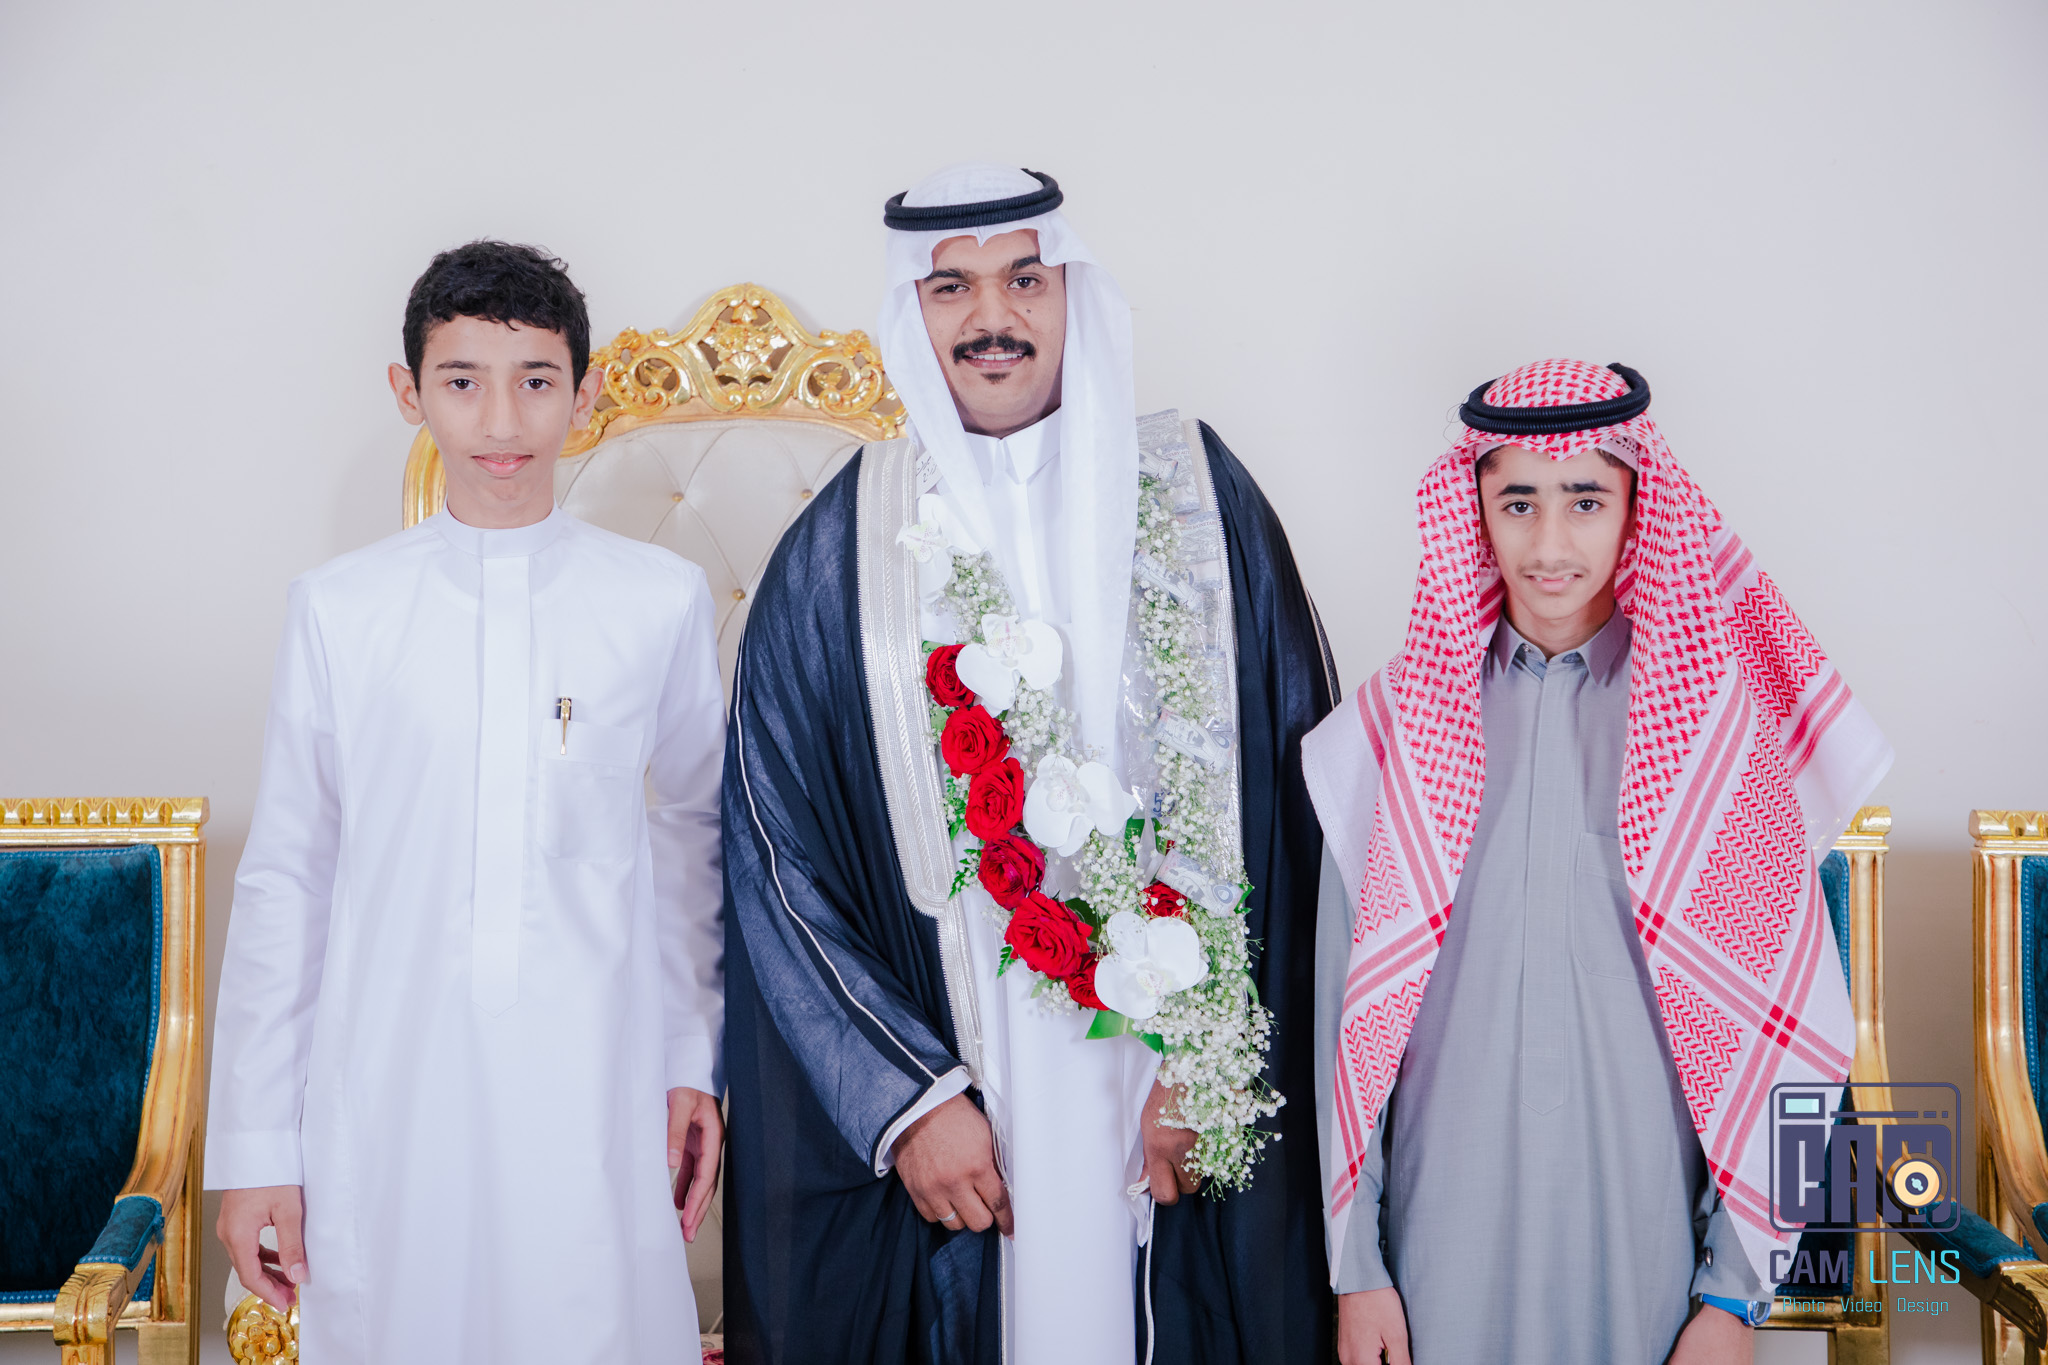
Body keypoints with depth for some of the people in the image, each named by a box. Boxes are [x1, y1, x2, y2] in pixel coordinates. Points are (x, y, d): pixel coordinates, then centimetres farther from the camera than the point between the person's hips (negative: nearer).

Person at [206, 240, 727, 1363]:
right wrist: (253, 1142, 5)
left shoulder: (662, 600, 1)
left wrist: (697, 1060, 8)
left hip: (597, 1118, 0)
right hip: (383, 1129, 1)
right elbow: (283, 877, 5)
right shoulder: (337, 609, 2)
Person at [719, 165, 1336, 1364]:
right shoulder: (840, 554, 0)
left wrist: (1210, 1060, -6)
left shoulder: (1201, 502, 1)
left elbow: (1296, 801, -1)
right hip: (951, 1101, 0)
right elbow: (775, 854, 0)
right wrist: (904, 1097, -6)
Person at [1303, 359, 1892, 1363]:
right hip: (1446, 1226, 1)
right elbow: (1347, 1005, 3)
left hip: (1646, 1228, -1)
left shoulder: (1720, 719, -2)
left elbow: (1768, 1024, -1)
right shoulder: (1398, 721, 1)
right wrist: (1355, 1266, 2)